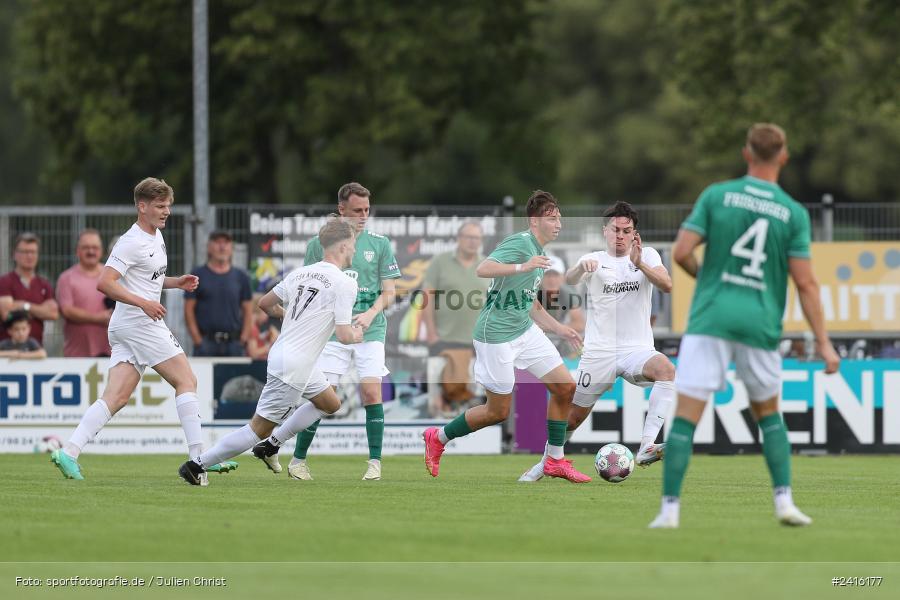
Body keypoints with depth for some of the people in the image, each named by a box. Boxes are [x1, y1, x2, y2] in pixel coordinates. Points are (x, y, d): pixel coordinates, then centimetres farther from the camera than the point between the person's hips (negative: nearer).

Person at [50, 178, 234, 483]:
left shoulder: (156, 237, 17)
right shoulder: (132, 242, -13)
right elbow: (104, 283, -20)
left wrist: (176, 282, 15)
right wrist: (144, 303, -26)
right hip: (138, 322, -9)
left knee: (116, 397, 0)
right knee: (186, 381, -5)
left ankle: (69, 452, -9)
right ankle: (198, 456, -7)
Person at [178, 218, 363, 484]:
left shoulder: (300, 273, 8)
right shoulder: (344, 283, -15)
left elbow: (265, 303, 18)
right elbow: (344, 336, -18)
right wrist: (356, 335, 6)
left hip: (281, 352, 9)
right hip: (293, 367, -9)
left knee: (330, 403, 26)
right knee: (259, 428, -3)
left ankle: (271, 445, 24)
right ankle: (197, 465, -2)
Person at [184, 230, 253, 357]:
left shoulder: (241, 277, 13)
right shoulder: (198, 275, 6)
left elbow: (248, 311, 12)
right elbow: (189, 310, 2)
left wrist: (243, 339, 1)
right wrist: (198, 340, -6)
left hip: (234, 342, 2)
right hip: (206, 341, -2)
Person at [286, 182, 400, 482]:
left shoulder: (379, 244, 5)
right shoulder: (319, 244, 4)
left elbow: (388, 292, 5)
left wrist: (370, 314, -13)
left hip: (370, 331, 0)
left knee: (371, 392, -12)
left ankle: (375, 462, -3)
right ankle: (298, 459, 8)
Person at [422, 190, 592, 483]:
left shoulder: (538, 253, 14)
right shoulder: (520, 243, -16)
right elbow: (483, 269, -31)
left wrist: (561, 329, 20)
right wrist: (522, 267, -40)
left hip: (525, 330, 9)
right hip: (497, 335, -9)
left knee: (565, 387, 1)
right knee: (498, 411, 1)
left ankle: (555, 461, 12)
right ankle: (438, 438, 23)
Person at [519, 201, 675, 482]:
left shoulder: (648, 256, 5)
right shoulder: (595, 260, 3)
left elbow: (666, 286, -13)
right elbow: (569, 280, -18)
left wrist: (640, 264, -30)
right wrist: (582, 266, -41)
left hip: (637, 350, -1)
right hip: (598, 352, 1)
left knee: (666, 369, -33)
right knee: (575, 414, 5)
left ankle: (647, 447, -39)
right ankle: (546, 462, 33)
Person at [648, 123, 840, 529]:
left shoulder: (716, 196, 0)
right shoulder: (793, 213, 1)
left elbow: (681, 253, -4)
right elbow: (805, 283, -2)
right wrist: (823, 343, 1)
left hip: (711, 318, -1)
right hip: (761, 326, 2)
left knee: (685, 416, -2)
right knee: (768, 413, 22)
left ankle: (670, 509, -9)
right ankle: (784, 501, 12)